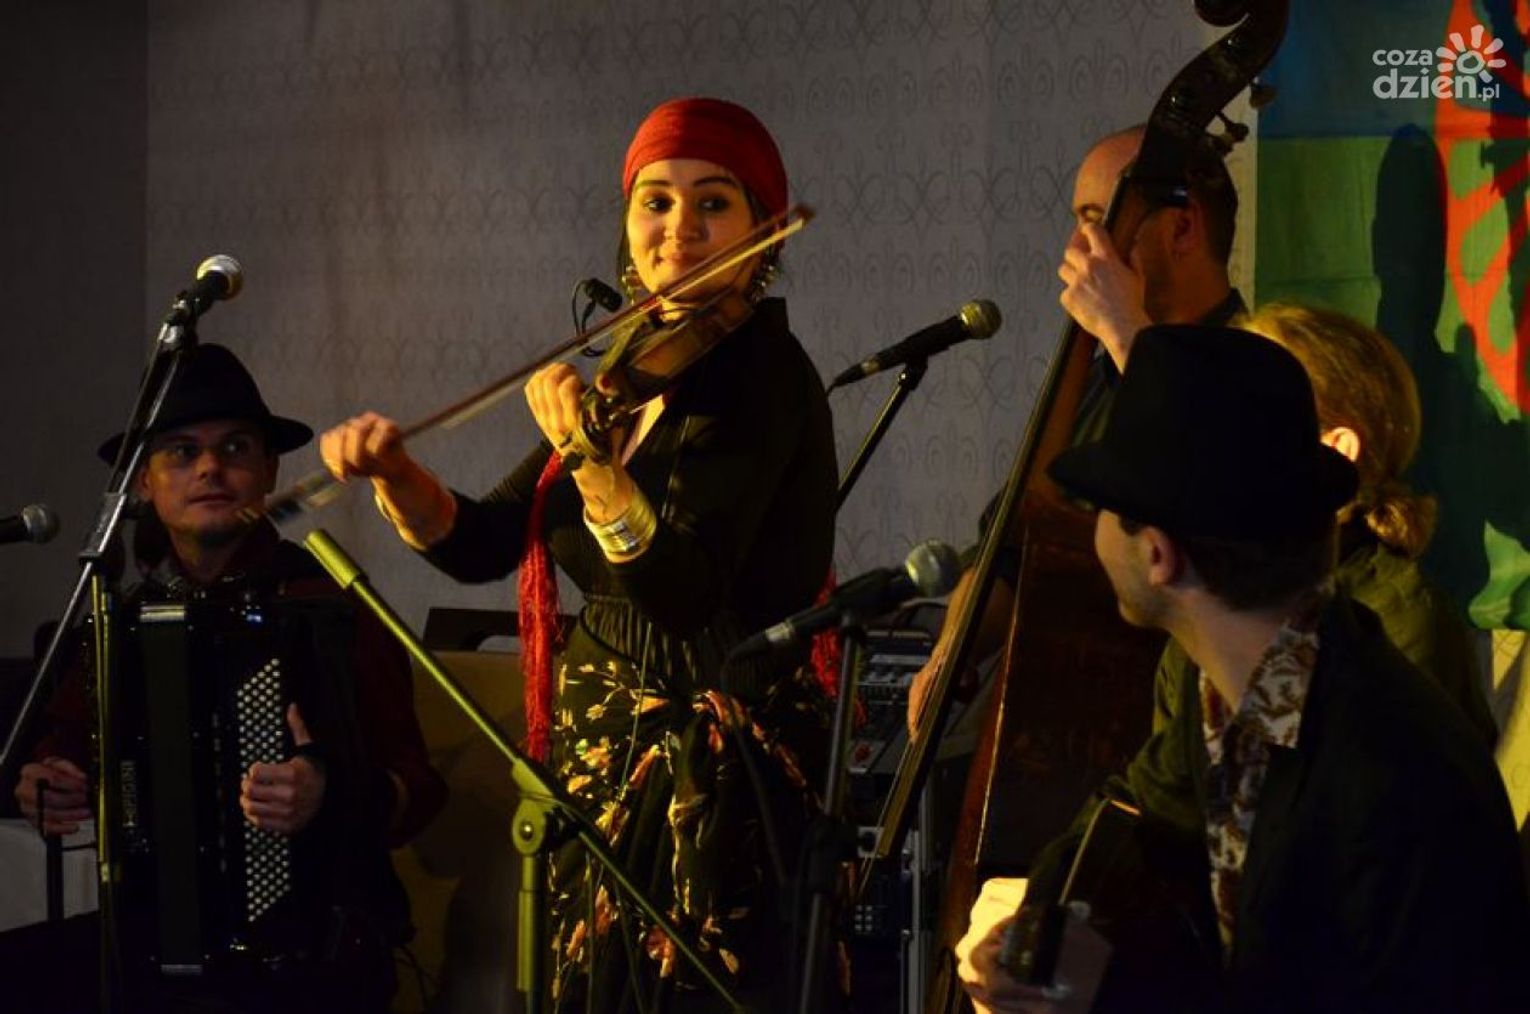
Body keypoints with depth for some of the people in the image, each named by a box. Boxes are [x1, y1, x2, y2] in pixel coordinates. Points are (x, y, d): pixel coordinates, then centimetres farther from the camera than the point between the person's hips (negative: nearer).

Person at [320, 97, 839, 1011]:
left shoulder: (759, 372, -13)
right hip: (610, 764, 8)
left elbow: (683, 586, -24)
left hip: (711, 787, -8)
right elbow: (483, 543, 7)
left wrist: (588, 457, -36)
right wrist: (397, 473, -10)